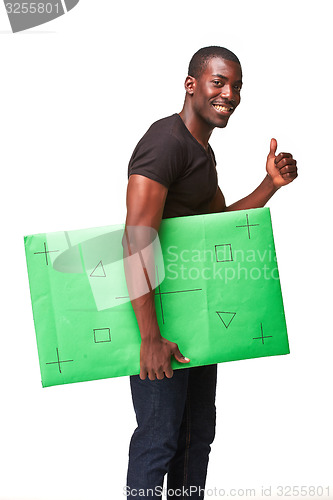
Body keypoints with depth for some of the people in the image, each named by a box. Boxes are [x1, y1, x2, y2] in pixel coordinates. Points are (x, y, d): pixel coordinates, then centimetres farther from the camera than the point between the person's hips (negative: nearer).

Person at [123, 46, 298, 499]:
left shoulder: (203, 151, 14)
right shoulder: (167, 142, -19)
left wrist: (272, 184, 3)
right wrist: (150, 337, -31)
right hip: (158, 310, -10)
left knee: (198, 431, 17)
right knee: (160, 436, -4)